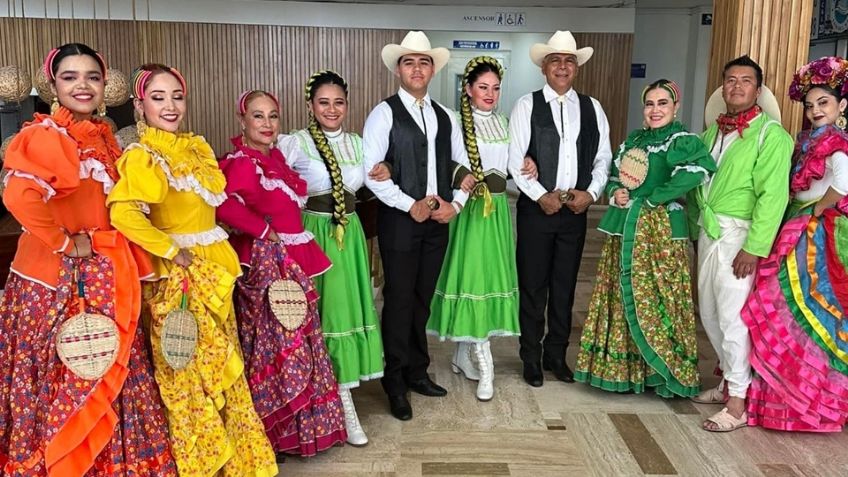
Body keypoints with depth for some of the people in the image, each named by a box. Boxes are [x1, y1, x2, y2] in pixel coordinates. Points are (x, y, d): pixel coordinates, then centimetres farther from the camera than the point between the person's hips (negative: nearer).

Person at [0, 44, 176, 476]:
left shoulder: (102, 136, 10)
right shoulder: (45, 135, -15)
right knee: (62, 376, 5)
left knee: (106, 374, 16)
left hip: (104, 275, 8)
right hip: (59, 277, -7)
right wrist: (63, 242, -21)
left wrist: (119, 258, 9)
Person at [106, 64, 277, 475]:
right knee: (189, 372, 5)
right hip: (178, 275, -7)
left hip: (214, 270, 7)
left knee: (222, 365, 15)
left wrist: (217, 257, 10)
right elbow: (122, 212, -31)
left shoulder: (197, 146, 8)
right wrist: (171, 250, -22)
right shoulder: (142, 156, -15)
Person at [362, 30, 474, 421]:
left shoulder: (444, 115, 12)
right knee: (399, 300, 1)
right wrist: (410, 206, -15)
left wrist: (456, 203, -2)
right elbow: (369, 170, -12)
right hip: (400, 221, -5)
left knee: (423, 299, 13)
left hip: (437, 221, 5)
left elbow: (465, 163, 14)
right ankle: (395, 382, 16)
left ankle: (417, 371, 28)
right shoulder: (384, 113, -5)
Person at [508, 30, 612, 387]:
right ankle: (531, 358, 17)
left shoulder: (592, 108, 9)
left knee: (565, 287, 11)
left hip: (576, 210, 3)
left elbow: (603, 157, 8)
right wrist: (541, 196, -13)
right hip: (536, 208, -3)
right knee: (532, 287, 4)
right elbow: (514, 158, -7)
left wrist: (591, 193, -7)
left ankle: (556, 355, 25)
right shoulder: (527, 105, -2)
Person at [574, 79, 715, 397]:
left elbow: (691, 177, -23)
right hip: (624, 228, 7)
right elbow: (613, 175, 21)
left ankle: (661, 371, 10)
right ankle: (624, 369, 20)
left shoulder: (683, 141, -5)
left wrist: (648, 200, -17)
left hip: (660, 228, -7)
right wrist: (616, 193, -2)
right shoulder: (633, 140, 16)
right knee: (622, 296, 9)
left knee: (654, 298, -4)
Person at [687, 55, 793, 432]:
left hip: (738, 235, -7)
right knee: (710, 314, 14)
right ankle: (730, 379, 31)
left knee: (733, 316, -5)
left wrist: (754, 247, -21)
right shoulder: (713, 131, 13)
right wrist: (695, 227, 8)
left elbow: (773, 196, -16)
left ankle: (737, 402, 7)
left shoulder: (770, 134, -9)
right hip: (708, 232, 7)